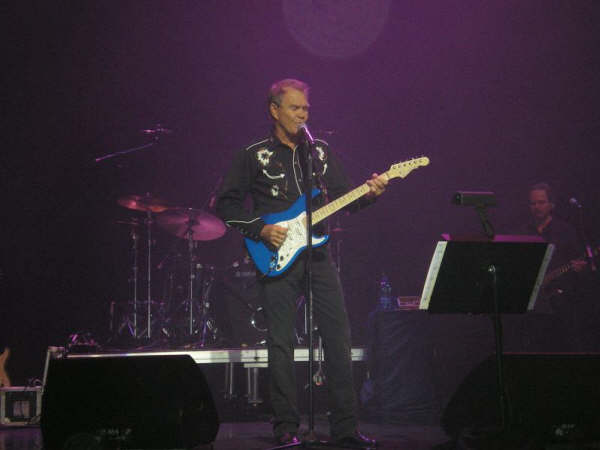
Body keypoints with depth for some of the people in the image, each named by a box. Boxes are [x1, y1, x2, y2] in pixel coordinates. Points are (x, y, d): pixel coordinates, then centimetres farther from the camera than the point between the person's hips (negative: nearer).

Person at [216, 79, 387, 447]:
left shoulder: (321, 152, 14)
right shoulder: (255, 156, 2)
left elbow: (343, 197, 14)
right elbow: (227, 205, 1)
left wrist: (369, 193, -6)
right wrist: (261, 230, -10)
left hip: (318, 255, 4)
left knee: (339, 337, 0)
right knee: (281, 343, -1)